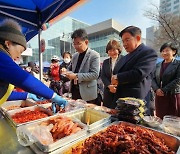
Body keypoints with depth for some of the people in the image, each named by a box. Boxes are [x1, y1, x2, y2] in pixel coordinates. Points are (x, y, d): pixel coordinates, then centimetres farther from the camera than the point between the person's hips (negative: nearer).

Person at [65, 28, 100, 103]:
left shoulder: (94, 55, -9)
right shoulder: (74, 55, 12)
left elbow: (95, 74, -17)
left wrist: (76, 76, -21)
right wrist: (68, 73, 0)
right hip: (74, 92, 6)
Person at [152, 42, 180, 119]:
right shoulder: (158, 65, 13)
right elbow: (153, 79, 8)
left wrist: (164, 90, -14)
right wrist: (156, 89, -9)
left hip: (173, 97, -4)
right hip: (159, 97, 4)